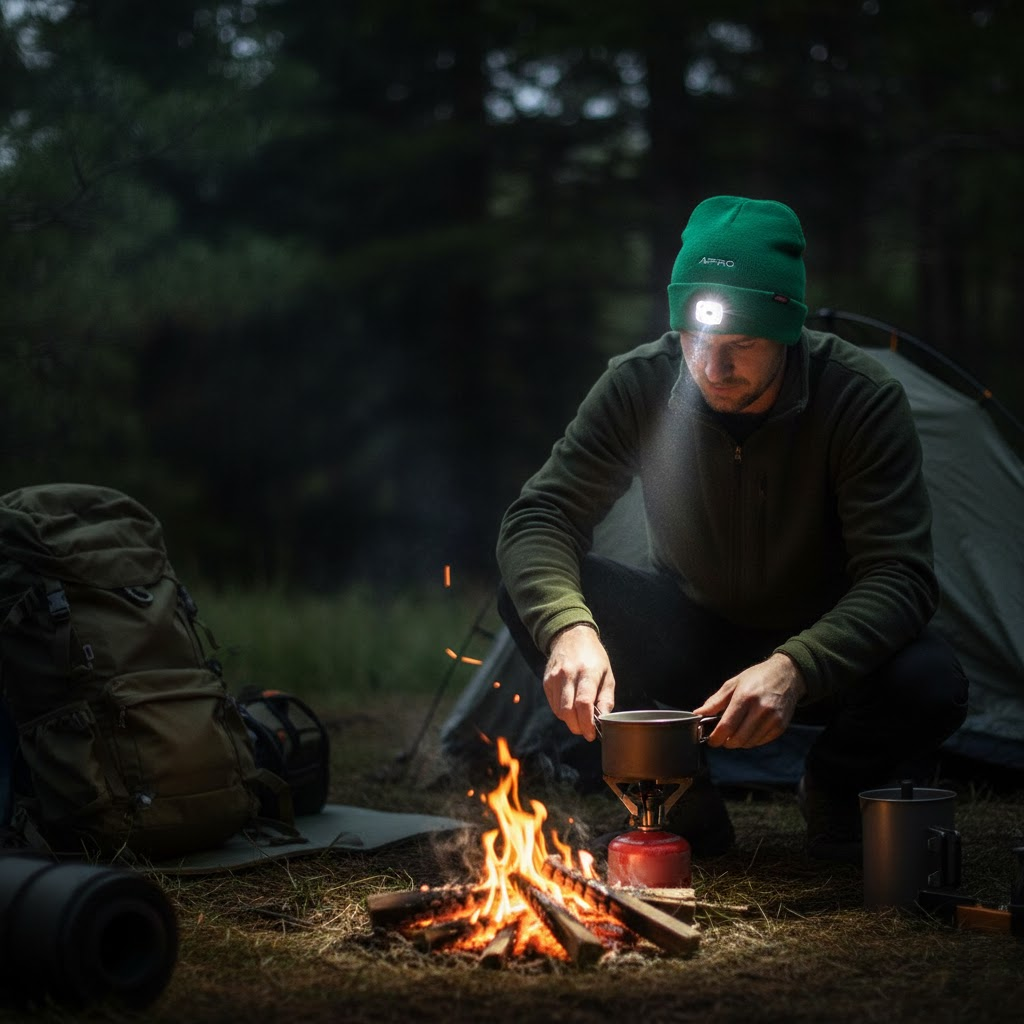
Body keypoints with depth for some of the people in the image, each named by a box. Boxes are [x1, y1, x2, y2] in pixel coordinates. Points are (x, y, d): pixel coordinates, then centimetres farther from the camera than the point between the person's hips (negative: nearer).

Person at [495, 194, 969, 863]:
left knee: (931, 686, -35)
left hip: (821, 650, -2)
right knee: (533, 594, -24)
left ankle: (832, 788, 2)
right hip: (691, 643, 2)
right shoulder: (641, 386, -18)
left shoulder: (862, 399, -25)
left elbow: (899, 575, -29)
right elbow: (540, 518, -20)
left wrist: (793, 669, -47)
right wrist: (567, 626, -43)